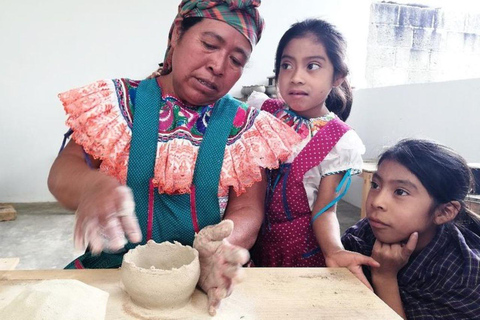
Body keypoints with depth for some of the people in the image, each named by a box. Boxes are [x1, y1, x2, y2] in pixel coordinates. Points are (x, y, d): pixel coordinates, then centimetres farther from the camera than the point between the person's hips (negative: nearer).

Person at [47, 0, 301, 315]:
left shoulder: (246, 127, 3)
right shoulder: (119, 101, 4)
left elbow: (247, 210, -3)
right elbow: (62, 171, -1)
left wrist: (215, 248, -25)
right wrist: (92, 186, -25)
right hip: (113, 267, 1)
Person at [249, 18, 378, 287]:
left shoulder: (340, 141, -14)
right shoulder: (263, 111, -4)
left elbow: (324, 210, -14)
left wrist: (334, 250, -33)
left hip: (301, 249, -3)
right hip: (253, 237, 3)